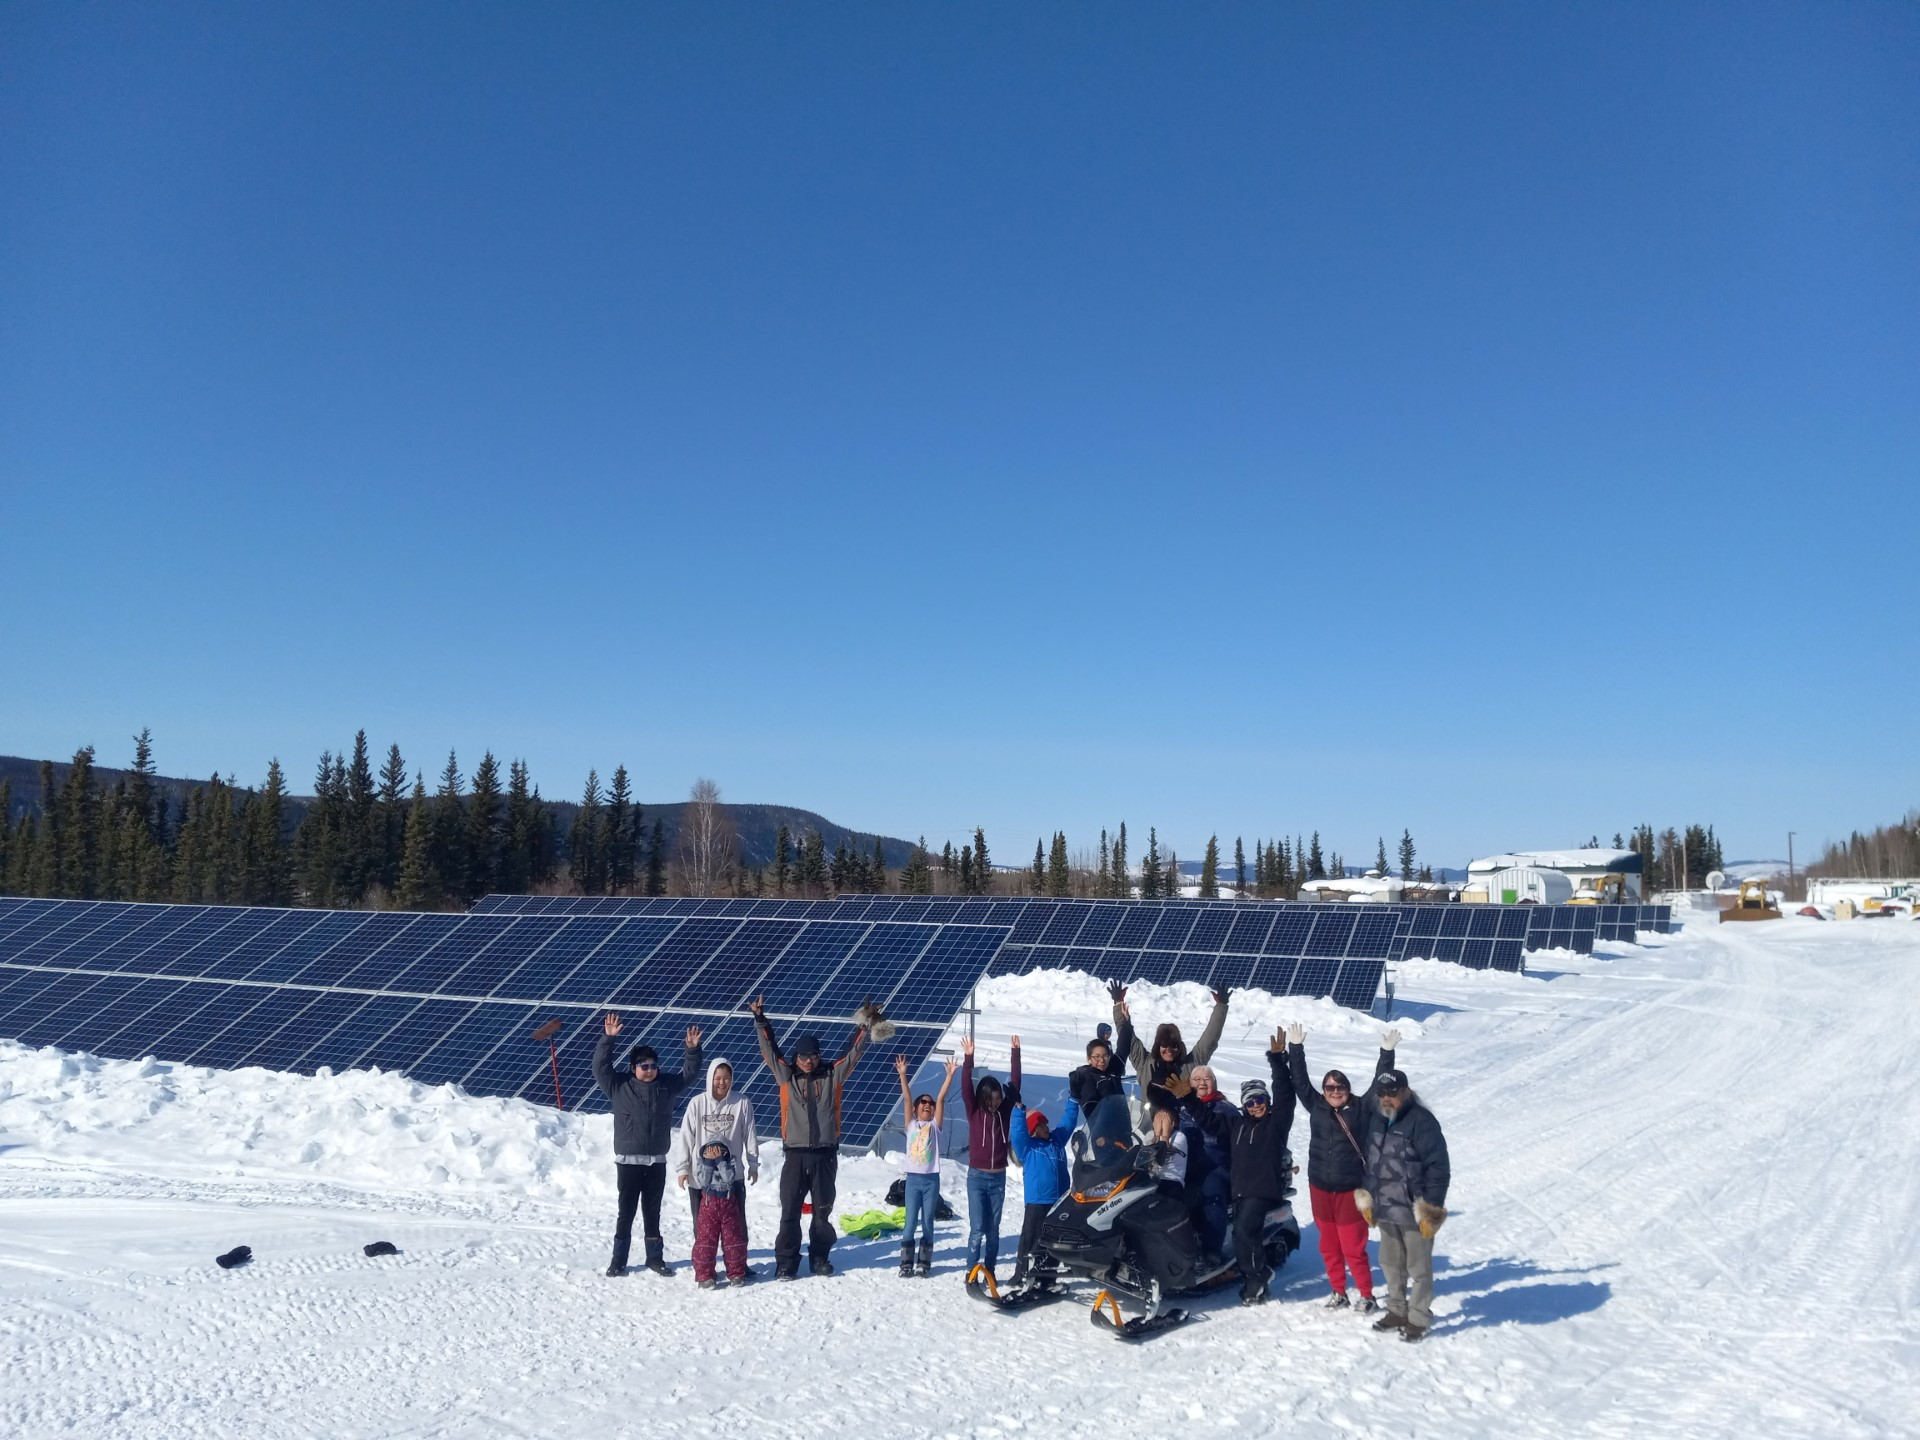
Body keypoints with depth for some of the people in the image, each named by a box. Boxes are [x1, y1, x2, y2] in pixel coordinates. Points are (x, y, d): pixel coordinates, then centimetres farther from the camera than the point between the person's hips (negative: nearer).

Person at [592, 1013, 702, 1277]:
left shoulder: (666, 1084, 5)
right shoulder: (619, 1085, -4)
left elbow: (689, 1072, 8)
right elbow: (600, 1066, -13)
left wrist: (693, 1049, -9)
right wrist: (607, 1039, -24)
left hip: (657, 1161, 3)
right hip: (628, 1160, -3)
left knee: (652, 1212, 13)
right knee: (626, 1212, 4)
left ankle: (655, 1257, 23)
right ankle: (618, 1260, 15)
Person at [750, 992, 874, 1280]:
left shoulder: (832, 1076, 6)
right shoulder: (787, 1075, 5)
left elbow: (853, 1053, 4)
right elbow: (769, 1050, 2)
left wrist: (864, 1026, -5)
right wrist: (761, 1021, -7)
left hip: (825, 1154, 1)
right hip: (795, 1155, -1)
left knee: (823, 1211, 10)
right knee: (790, 1212, 0)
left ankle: (819, 1258, 23)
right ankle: (786, 1263, 8)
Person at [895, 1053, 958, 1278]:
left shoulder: (935, 1125, 6)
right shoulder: (911, 1124, 6)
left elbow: (941, 1099, -4)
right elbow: (907, 1098, -4)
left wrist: (949, 1076, -12)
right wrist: (902, 1075, -14)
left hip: (932, 1179, 0)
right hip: (913, 1178, 0)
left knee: (927, 1222, 6)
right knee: (911, 1222, 0)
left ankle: (925, 1262, 15)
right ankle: (906, 1263, 8)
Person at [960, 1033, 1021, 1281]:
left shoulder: (1004, 1111, 2)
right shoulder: (974, 1111, -5)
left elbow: (1014, 1083, -1)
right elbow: (966, 1088, -18)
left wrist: (1016, 1053, -7)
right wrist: (968, 1059, -29)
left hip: (998, 1178, 3)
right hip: (977, 1177, -3)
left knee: (993, 1229, 10)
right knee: (977, 1229, -7)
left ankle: (990, 1271, 18)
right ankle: (971, 1272, 2)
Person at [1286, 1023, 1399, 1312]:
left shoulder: (1360, 1108, -4)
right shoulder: (1316, 1106, 1)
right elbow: (1299, 1080, 0)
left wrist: (1387, 1053, -14)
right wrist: (1295, 1048, -4)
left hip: (1350, 1189, -3)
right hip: (1320, 1188, 3)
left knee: (1353, 1247, 0)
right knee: (1329, 1246, 13)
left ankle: (1367, 1295, 16)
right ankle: (1338, 1291, 28)